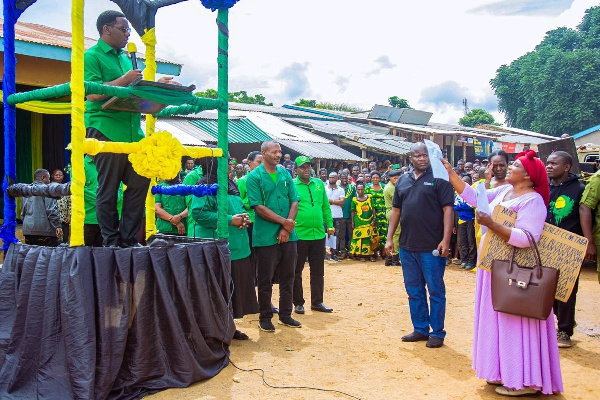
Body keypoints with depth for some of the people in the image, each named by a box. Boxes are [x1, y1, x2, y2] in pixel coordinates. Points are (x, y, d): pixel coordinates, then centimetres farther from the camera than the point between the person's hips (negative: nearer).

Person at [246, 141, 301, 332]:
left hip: (288, 235, 5)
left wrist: (287, 228, -7)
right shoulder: (254, 176, -6)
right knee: (266, 279, 5)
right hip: (266, 236, -5)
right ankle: (265, 317, 19)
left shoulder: (285, 174, 8)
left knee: (288, 277, 12)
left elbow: (294, 202, 5)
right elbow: (258, 207, -12)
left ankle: (285, 314, 26)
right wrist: (284, 221, -13)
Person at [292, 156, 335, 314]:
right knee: (296, 271, 6)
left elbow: (325, 207, 14)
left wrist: (329, 224, 9)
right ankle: (298, 303, 20)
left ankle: (317, 302, 24)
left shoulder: (319, 184, 11)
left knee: (318, 271, 12)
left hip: (318, 234, 5)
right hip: (299, 235, -4)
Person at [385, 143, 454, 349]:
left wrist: (446, 240, -17)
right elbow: (396, 210, 15)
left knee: (435, 291, 4)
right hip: (407, 246, 6)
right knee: (414, 291, 14)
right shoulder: (403, 180, 12)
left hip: (432, 247, -6)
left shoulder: (439, 178, -5)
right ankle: (420, 329, 26)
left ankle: (437, 332, 16)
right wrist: (390, 238, 10)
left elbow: (448, 209, -10)